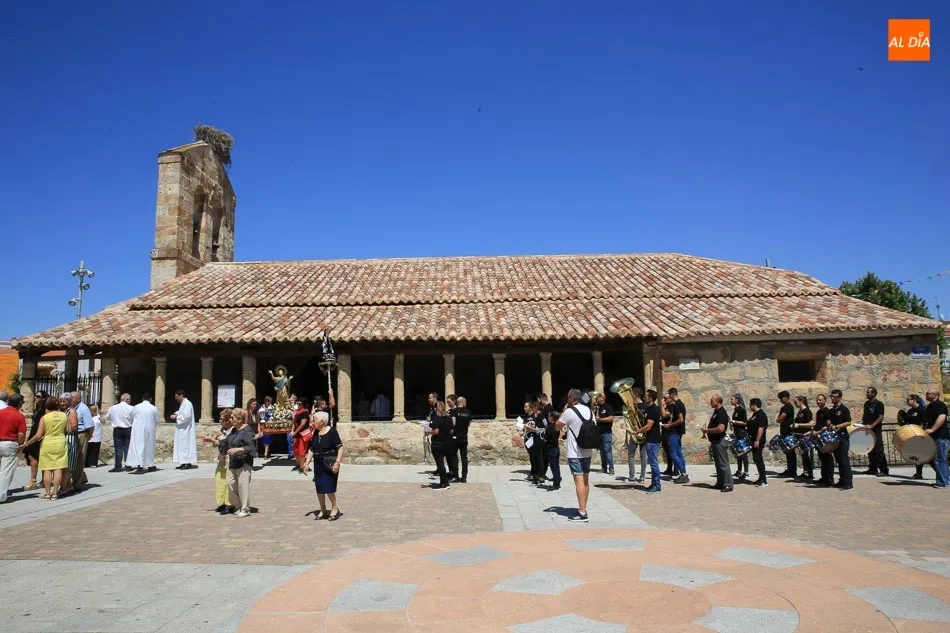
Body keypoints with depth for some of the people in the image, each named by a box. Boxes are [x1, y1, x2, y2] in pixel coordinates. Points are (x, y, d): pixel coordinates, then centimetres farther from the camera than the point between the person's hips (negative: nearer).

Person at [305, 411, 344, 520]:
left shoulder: (332, 431, -12)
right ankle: (323, 510, 23)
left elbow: (340, 447, -15)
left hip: (329, 465, -7)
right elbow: (312, 449, 15)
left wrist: (337, 462, -22)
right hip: (318, 465, 7)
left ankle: (334, 509, 11)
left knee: (329, 488, -6)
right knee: (319, 488, 9)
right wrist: (307, 462, 7)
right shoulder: (315, 433, 8)